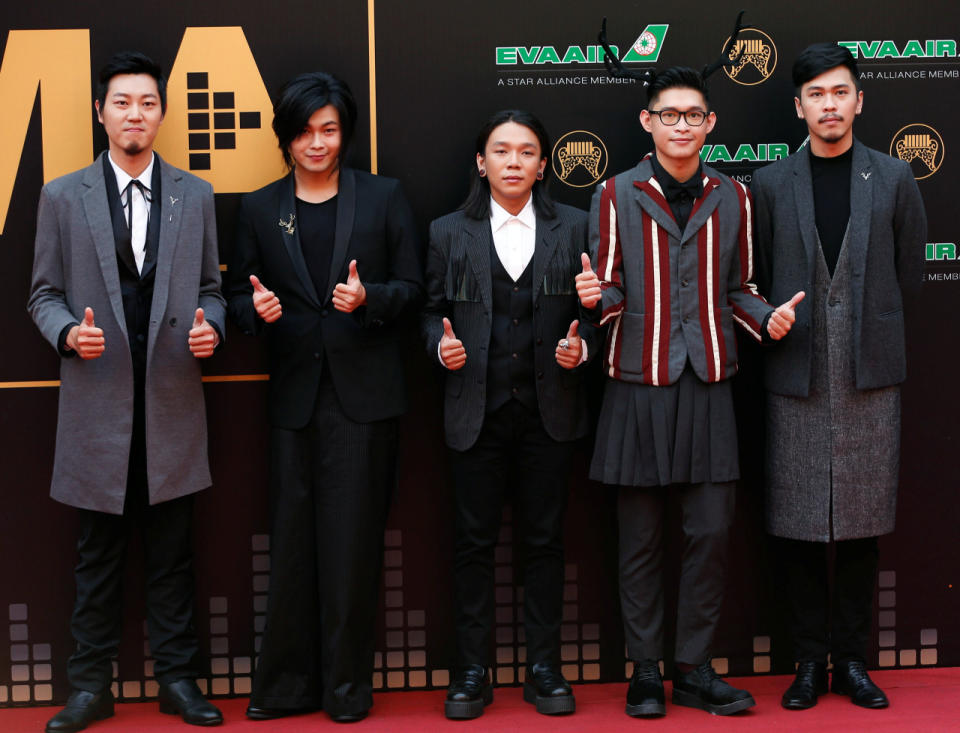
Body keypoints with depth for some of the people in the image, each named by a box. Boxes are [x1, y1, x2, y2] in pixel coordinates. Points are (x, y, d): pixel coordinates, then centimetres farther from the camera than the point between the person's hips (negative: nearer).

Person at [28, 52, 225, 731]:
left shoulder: (195, 195, 9)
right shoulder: (63, 196, 5)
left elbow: (211, 286, 12)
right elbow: (44, 292, 6)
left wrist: (210, 324, -9)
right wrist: (69, 332, -13)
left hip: (173, 399, 1)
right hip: (98, 400, -1)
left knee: (172, 549, 8)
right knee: (99, 552, 7)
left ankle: (178, 678, 19)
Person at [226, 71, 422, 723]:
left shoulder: (383, 197, 5)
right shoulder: (259, 209, 11)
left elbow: (412, 287, 4)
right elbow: (241, 295, 13)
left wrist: (369, 298, -16)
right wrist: (257, 309, -10)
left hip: (365, 394, -2)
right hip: (295, 396, 2)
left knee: (353, 542, 2)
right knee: (293, 544, 6)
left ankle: (348, 686, 15)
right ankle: (287, 685, 18)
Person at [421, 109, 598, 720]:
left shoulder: (574, 227, 7)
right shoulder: (450, 233, 8)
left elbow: (595, 308, 8)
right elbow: (433, 312, 10)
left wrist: (581, 347, -11)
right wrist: (442, 345, -10)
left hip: (549, 410, 0)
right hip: (478, 411, 0)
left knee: (545, 541, 6)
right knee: (474, 542, 4)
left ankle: (545, 669, 18)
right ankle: (472, 673, 15)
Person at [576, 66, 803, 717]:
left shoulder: (733, 197, 10)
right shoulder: (617, 195, 3)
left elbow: (738, 290, 16)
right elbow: (611, 293, 4)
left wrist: (767, 318, -4)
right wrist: (596, 297, -19)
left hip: (708, 383, 2)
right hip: (639, 384, -2)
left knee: (712, 531, 1)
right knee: (641, 537, 4)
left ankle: (695, 670, 15)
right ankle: (645, 670, 16)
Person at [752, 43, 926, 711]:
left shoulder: (894, 179, 8)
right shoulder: (770, 185, 7)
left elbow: (910, 273, 12)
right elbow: (758, 280, 11)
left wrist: (870, 327, 11)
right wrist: (779, 326, 6)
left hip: (870, 376, 0)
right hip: (797, 379, 0)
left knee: (862, 524, 4)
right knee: (798, 528, 2)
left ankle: (851, 658, 17)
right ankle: (811, 658, 15)